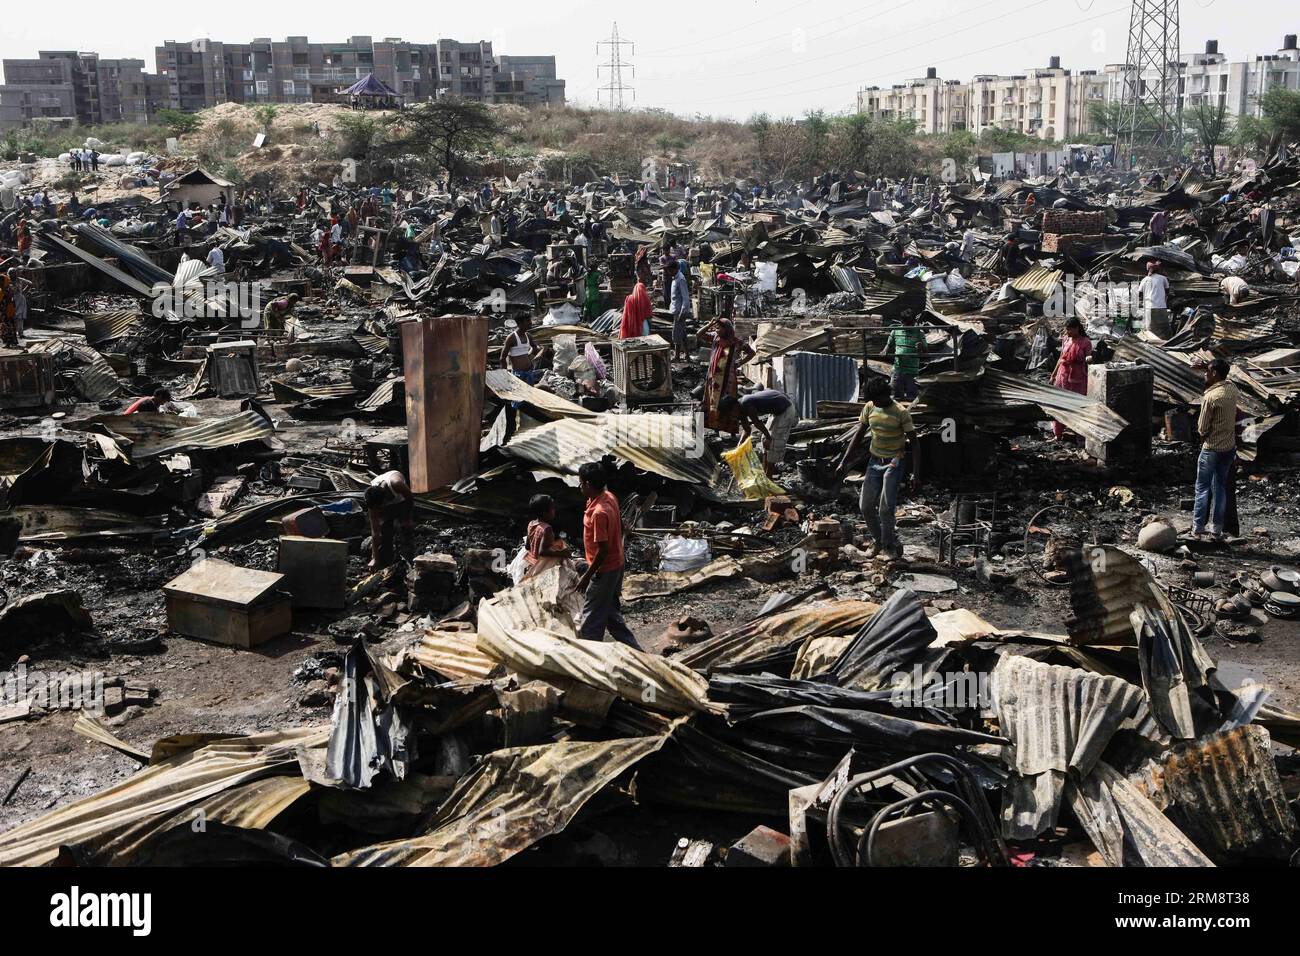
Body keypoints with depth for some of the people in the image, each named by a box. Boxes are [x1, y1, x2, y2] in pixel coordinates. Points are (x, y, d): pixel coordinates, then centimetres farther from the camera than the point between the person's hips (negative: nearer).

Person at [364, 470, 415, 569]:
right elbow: (375, 532, -28)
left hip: (403, 502, -1)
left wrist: (408, 519, -13)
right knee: (382, 532, -8)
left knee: (408, 530, -11)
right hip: (387, 506, 1)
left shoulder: (396, 483, -46)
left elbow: (410, 498, -21)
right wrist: (374, 559, -29)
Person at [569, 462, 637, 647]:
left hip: (604, 570, -9)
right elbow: (621, 528, 12)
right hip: (616, 564, 9)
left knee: (591, 618, 3)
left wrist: (586, 576, -18)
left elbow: (603, 550, -26)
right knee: (611, 613, 20)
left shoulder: (598, 513, -30)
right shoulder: (610, 497, -2)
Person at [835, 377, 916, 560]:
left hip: (894, 462, -5)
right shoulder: (870, 408, 0)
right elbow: (858, 434, 7)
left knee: (885, 509, -10)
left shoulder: (901, 413, -15)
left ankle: (889, 547, 8)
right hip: (874, 461, 5)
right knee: (866, 506, 5)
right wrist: (844, 462, 3)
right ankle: (879, 542, 24)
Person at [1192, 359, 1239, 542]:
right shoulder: (1232, 389, -1)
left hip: (1211, 449, -7)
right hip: (1230, 447, 7)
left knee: (1203, 489, 6)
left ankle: (1198, 528, 11)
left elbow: (1202, 429, -17)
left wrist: (1202, 433, 6)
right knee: (1220, 488, 15)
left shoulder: (1210, 397, -22)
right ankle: (1217, 529, 18)